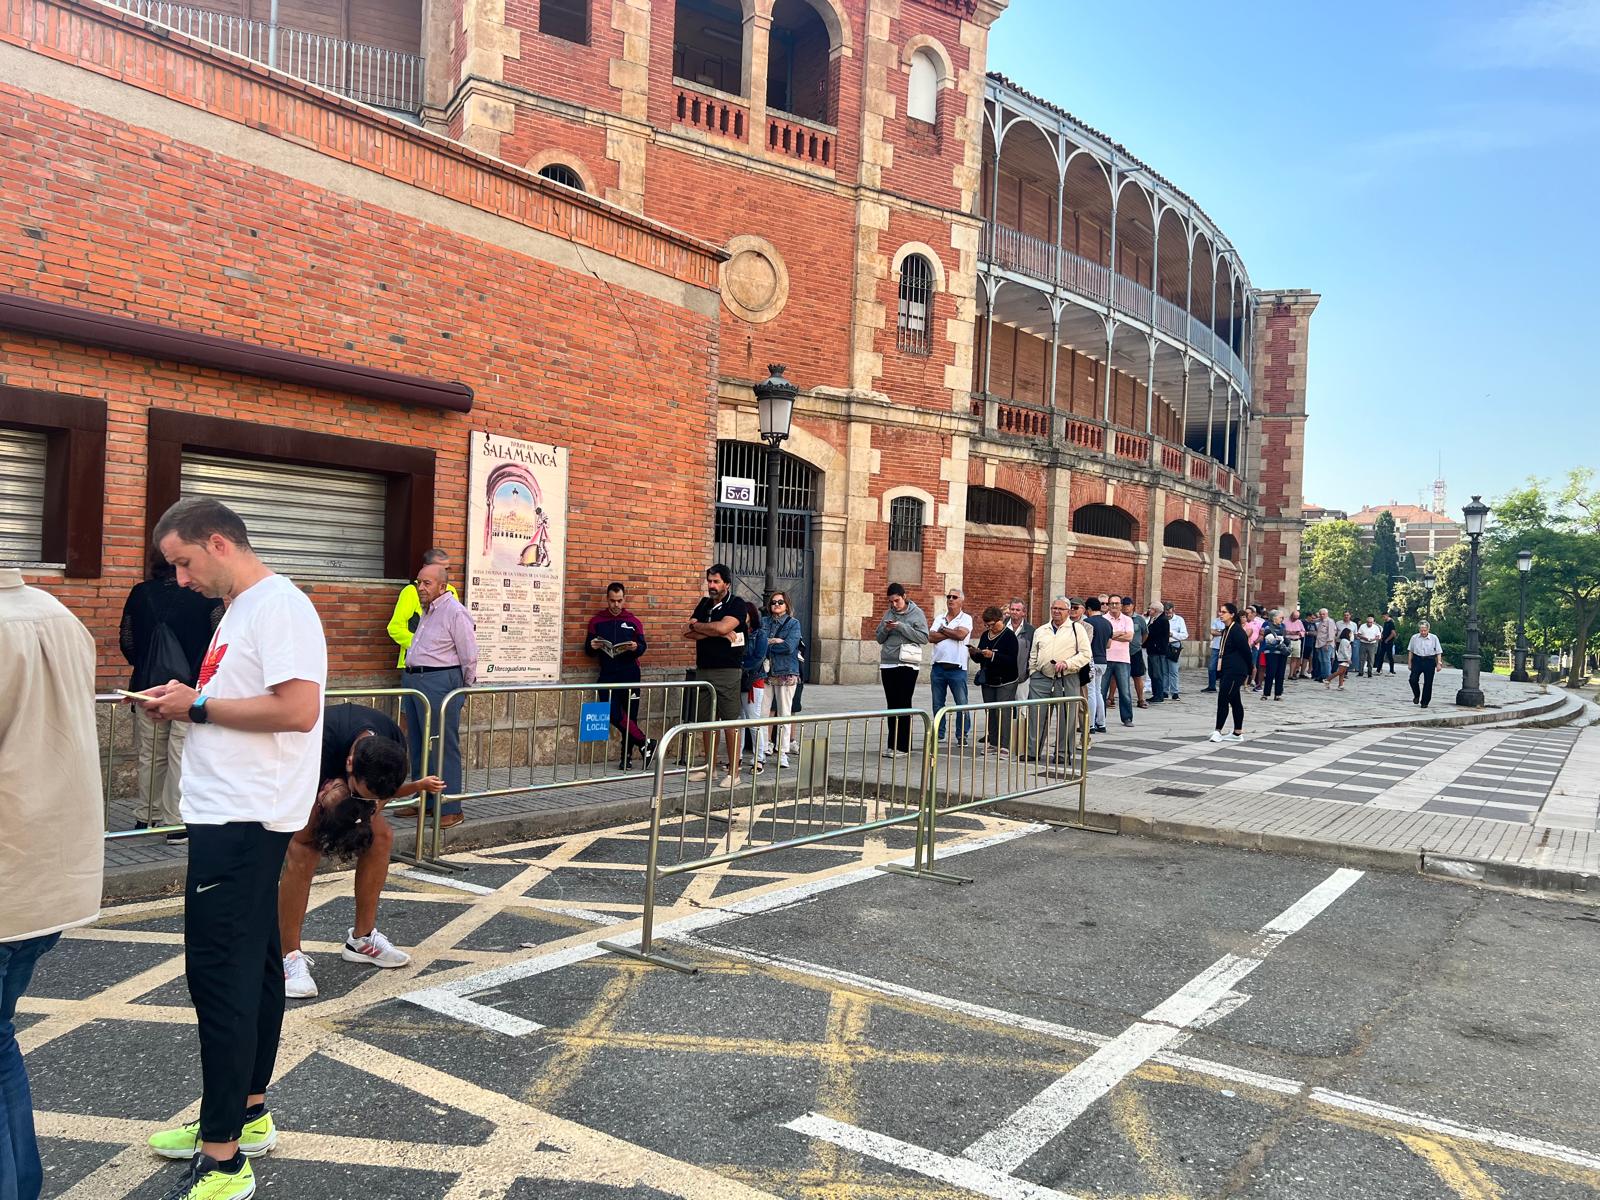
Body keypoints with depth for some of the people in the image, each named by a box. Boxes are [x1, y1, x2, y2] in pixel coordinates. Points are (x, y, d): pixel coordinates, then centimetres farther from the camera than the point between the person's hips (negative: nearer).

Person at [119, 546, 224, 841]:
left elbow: (126, 640, 6)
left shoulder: (140, 593, 0)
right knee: (181, 754, 2)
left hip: (148, 686, 3)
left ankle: (147, 817, 24)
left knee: (150, 754, 15)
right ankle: (175, 823, 4)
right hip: (191, 687, -3)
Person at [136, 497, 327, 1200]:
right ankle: (247, 1115, 29)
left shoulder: (279, 607, -15)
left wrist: (199, 705, -15)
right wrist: (185, 705, 5)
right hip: (231, 817, 10)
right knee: (252, 966, 17)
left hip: (242, 821, -10)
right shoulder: (239, 610, 16)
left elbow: (297, 709, -25)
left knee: (221, 976, -6)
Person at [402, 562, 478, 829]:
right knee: (418, 746, 15)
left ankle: (450, 809, -1)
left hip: (440, 683, -10)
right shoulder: (427, 611, 16)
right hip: (414, 680, 10)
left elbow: (469, 657, -11)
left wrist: (466, 690, -2)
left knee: (444, 747, -6)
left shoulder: (455, 612, -13)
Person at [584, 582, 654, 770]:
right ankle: (644, 743, -1)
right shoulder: (596, 621, 9)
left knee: (630, 715, 0)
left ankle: (627, 756, 11)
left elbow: (643, 646, 9)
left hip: (630, 674, 0)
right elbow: (588, 650, 12)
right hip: (607, 675, 0)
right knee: (614, 714, -12)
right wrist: (592, 647, -12)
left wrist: (636, 648, -14)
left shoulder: (633, 622, 9)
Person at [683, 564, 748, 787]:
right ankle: (710, 765, 21)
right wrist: (718, 633, -9)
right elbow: (688, 633, 3)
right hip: (703, 669, 6)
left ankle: (733, 772, -1)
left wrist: (697, 625, -4)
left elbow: (722, 627, -21)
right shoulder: (704, 604, 15)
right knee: (708, 719, 11)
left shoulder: (737, 606, -4)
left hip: (728, 670, -6)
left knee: (730, 721, -5)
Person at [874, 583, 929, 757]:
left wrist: (901, 627, -17)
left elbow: (924, 638, -10)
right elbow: (879, 638, 14)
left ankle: (903, 746, -1)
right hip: (888, 664, 5)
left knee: (904, 704, -5)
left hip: (907, 665, -5)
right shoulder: (888, 613, 11)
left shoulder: (917, 613, -2)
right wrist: (886, 629, -7)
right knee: (892, 704, 8)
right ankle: (893, 744, 14)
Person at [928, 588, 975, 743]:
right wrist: (952, 632, -9)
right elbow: (931, 637, -3)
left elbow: (961, 634, -18)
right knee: (937, 703, 10)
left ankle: (962, 735, 6)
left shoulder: (966, 619, 1)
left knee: (962, 703, -3)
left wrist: (943, 629, -5)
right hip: (938, 666, 4)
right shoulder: (939, 619, 13)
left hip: (957, 668, -4)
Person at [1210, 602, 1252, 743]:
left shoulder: (1237, 630, -15)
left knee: (1223, 699, -11)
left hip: (1235, 672, -10)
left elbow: (1246, 651, -13)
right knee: (1235, 701, 13)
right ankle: (1238, 733, 19)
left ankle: (1218, 731, -9)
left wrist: (1250, 668, -3)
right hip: (1227, 671, 10)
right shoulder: (1226, 630, 13)